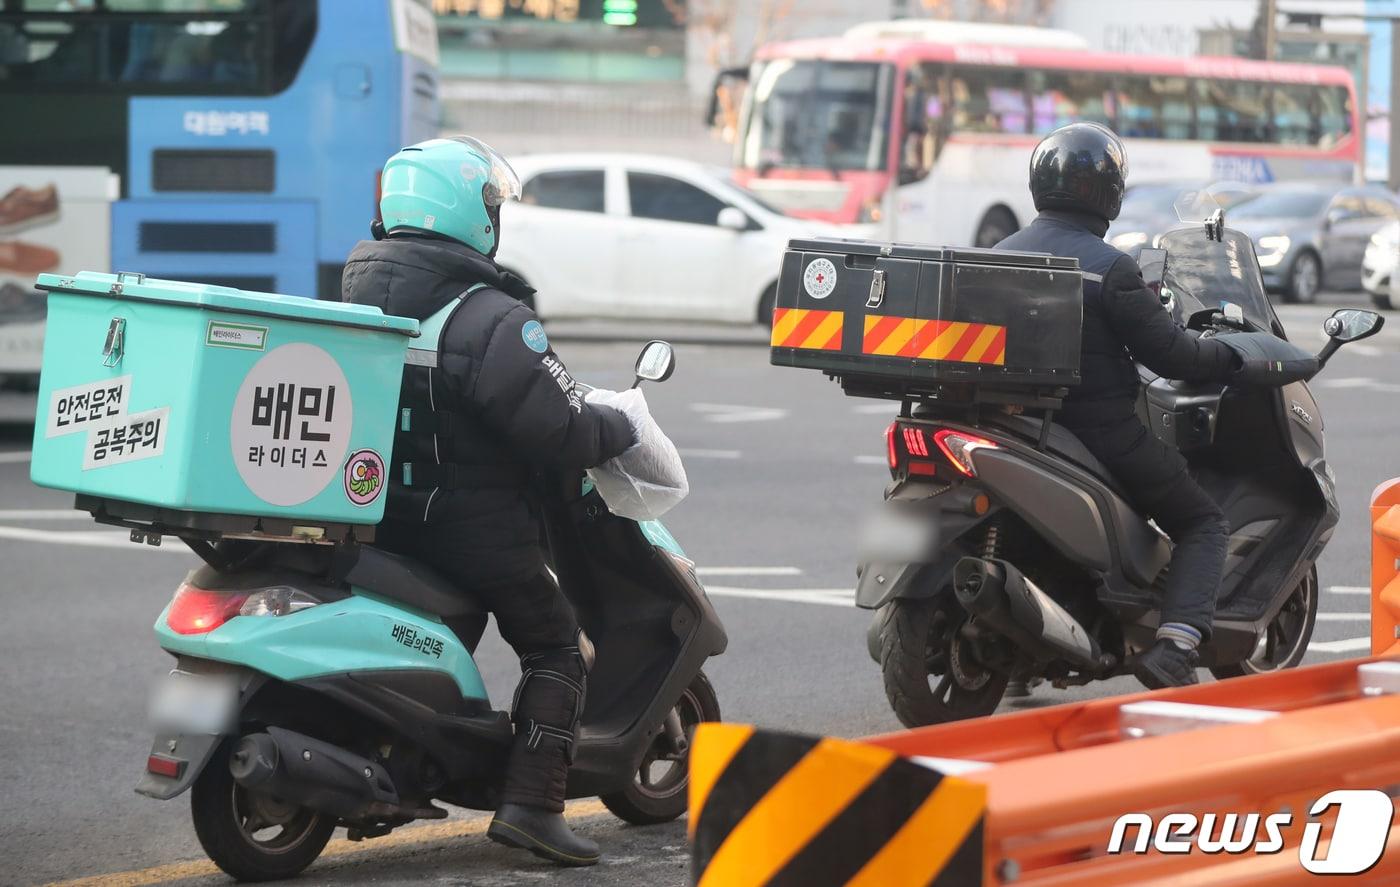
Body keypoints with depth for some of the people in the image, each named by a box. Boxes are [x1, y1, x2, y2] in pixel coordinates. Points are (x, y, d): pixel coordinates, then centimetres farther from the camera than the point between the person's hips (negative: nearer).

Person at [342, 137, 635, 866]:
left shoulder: (359, 296, 5)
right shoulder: (491, 321, -19)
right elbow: (559, 428, -21)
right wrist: (618, 428, 0)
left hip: (375, 520, 7)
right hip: (473, 525, -7)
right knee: (555, 646, 5)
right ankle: (531, 801, -8)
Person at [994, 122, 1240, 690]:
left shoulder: (1001, 255, 4)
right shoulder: (1107, 268, -15)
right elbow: (1165, 352, -13)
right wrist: (1228, 357, 4)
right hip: (1102, 426, -7)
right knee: (1203, 523, 6)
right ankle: (1173, 647, -15)